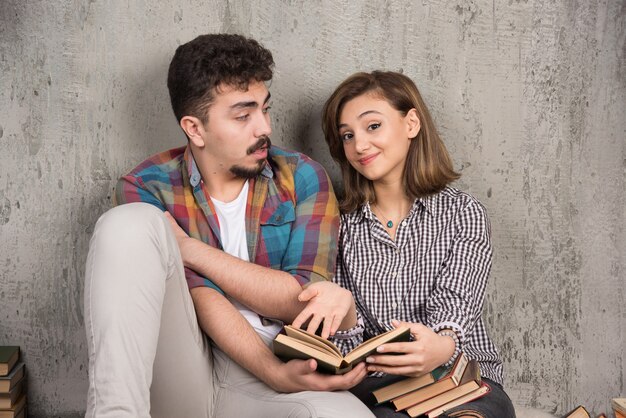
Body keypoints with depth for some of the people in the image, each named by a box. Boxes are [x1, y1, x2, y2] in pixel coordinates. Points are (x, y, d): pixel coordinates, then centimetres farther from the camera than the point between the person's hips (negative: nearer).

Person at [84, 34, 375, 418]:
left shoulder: (302, 178, 3)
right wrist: (274, 372, -27)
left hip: (267, 377, 0)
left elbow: (301, 301, -7)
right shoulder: (147, 189, 0)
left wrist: (190, 249, -13)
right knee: (133, 223, -23)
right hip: (178, 372, 1)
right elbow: (200, 297, -12)